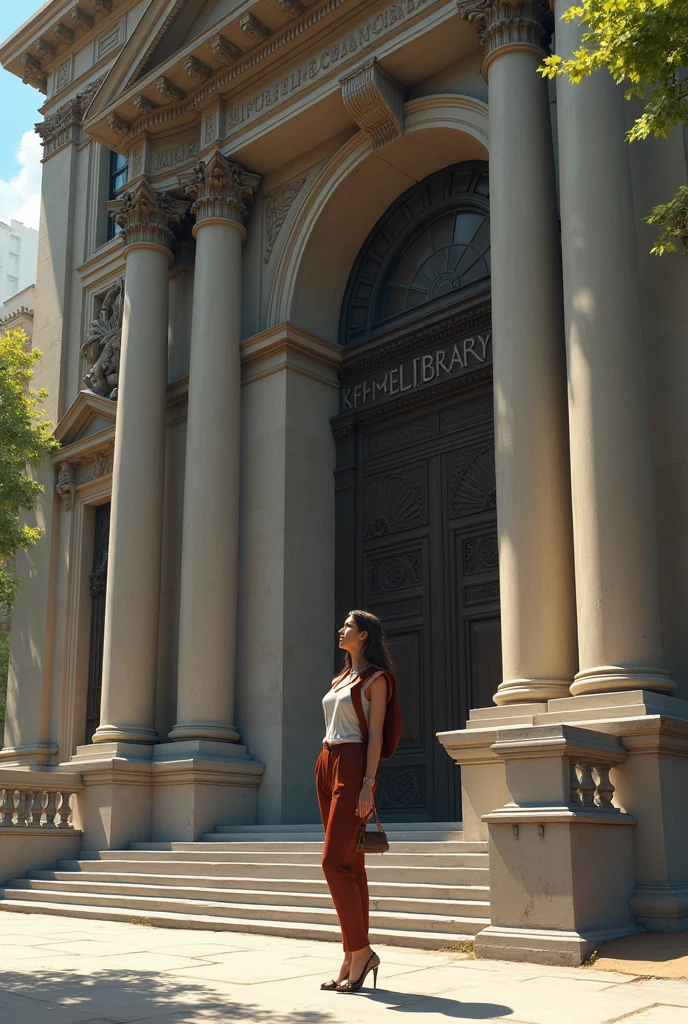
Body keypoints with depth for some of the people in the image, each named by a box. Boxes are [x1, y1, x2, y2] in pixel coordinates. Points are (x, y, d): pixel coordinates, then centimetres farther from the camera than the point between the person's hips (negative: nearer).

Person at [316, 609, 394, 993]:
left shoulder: (375, 679, -2)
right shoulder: (338, 681, 20)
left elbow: (375, 734, -10)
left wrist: (368, 783, -17)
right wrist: (329, 776, 16)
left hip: (353, 767, -8)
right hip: (327, 765, 8)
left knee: (336, 861, -14)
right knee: (349, 864, 7)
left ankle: (360, 951, -5)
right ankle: (354, 961, 10)